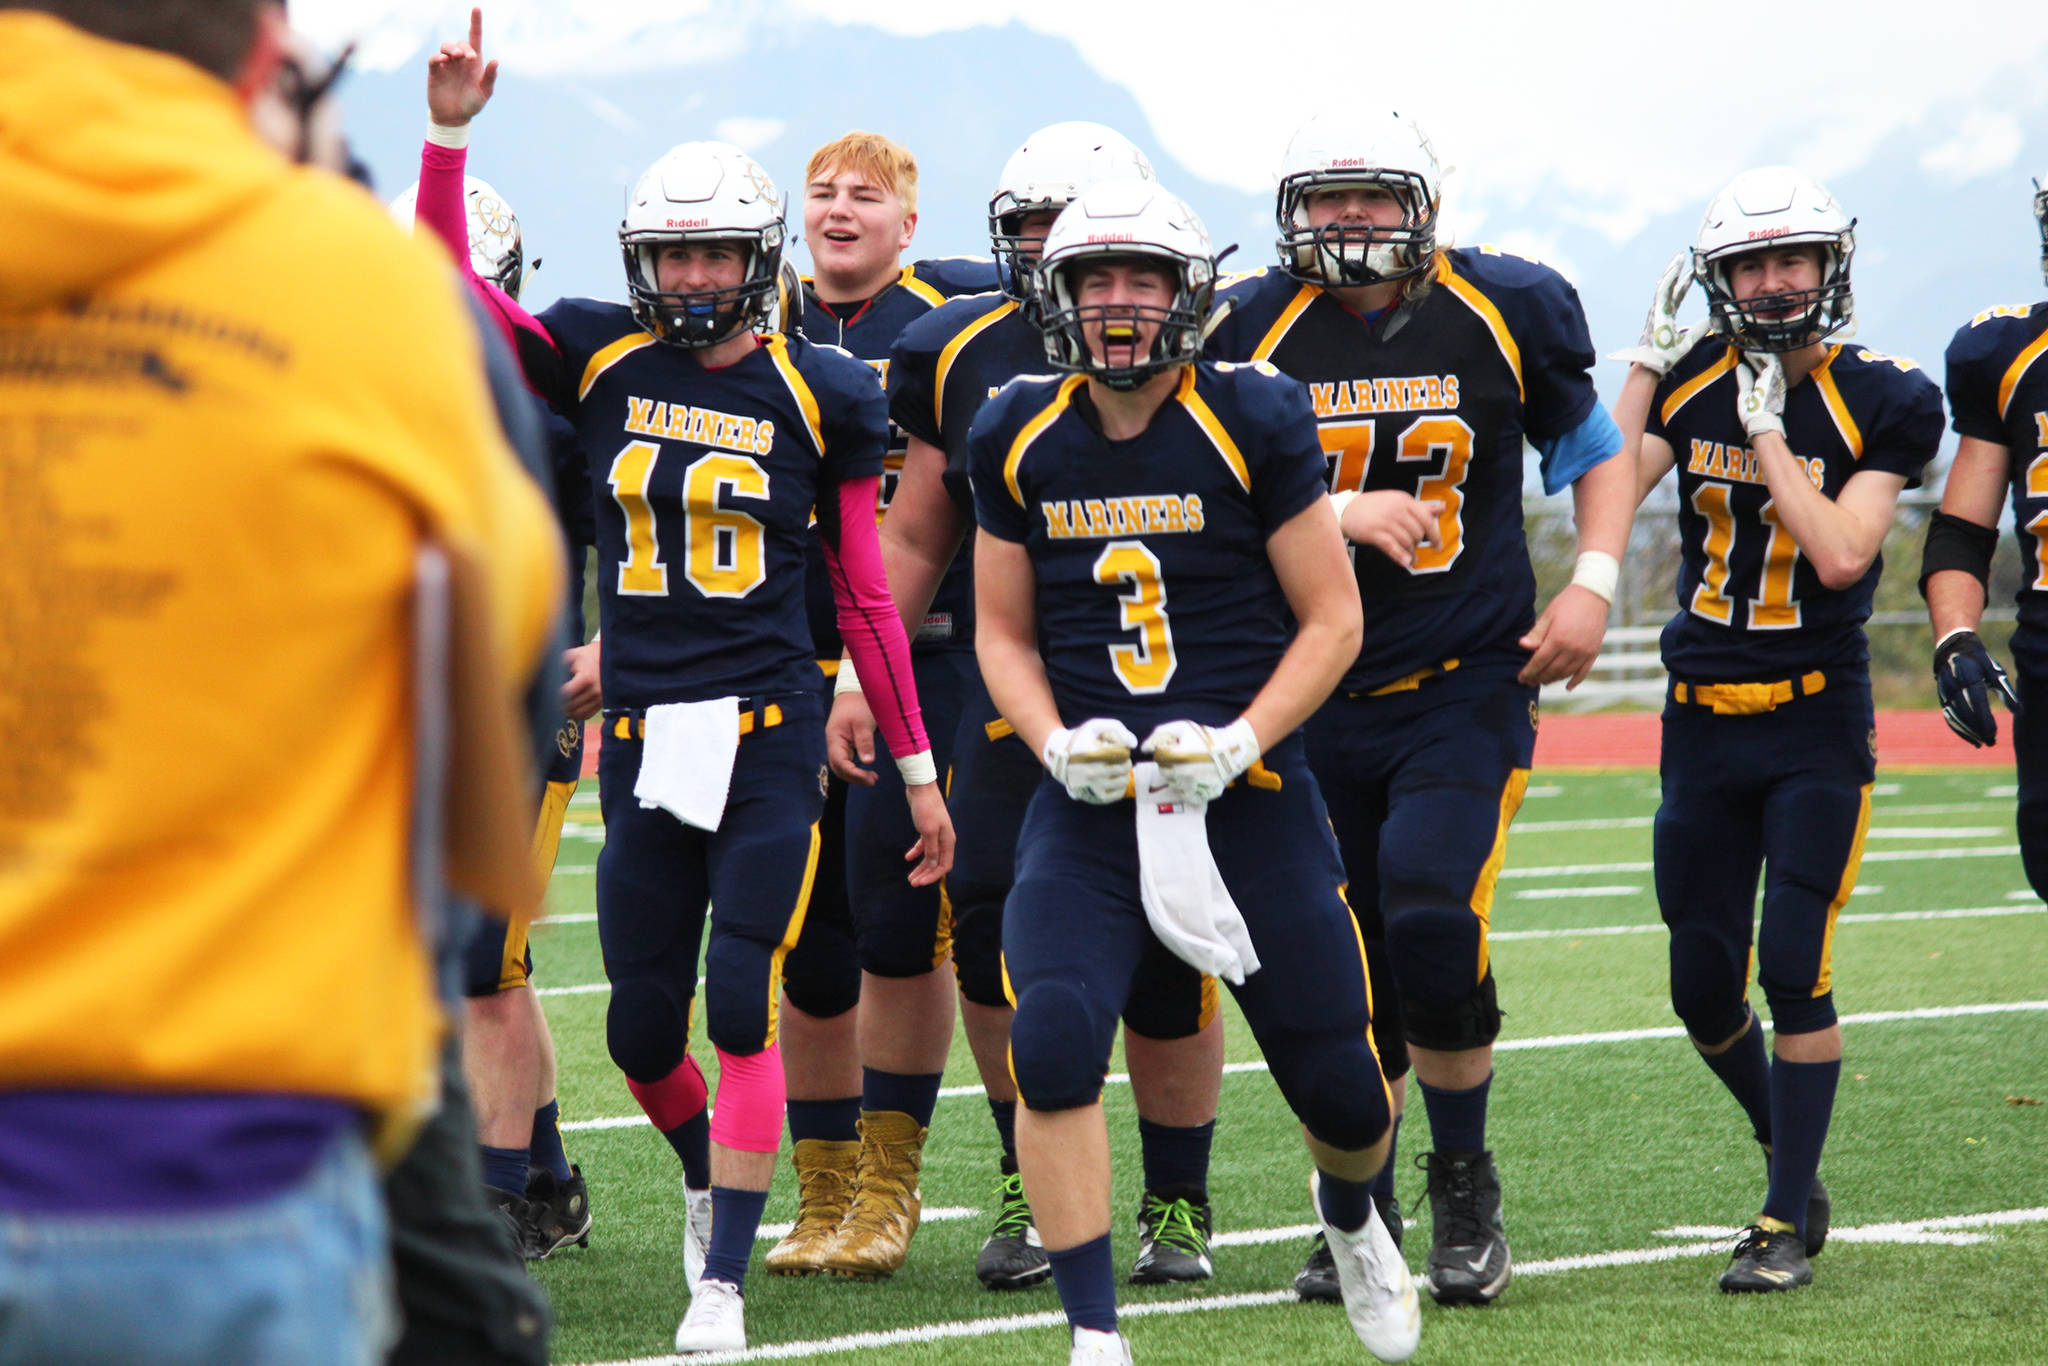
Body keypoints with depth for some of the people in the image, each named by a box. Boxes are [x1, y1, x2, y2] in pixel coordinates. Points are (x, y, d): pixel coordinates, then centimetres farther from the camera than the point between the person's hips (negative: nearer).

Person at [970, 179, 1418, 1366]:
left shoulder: (1255, 424, -6)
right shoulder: (1018, 440, 3)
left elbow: (1333, 621, -2)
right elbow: (1004, 632, 12)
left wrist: (1239, 744, -16)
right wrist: (1056, 743, -8)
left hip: (1250, 798, -1)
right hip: (1091, 805, 1)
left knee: (1338, 1082, 6)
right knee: (1053, 1044, -22)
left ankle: (1351, 1216, 44)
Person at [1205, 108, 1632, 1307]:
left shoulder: (1503, 315, 0)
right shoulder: (1254, 332, -1)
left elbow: (1595, 447, 14)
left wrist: (1593, 582, 0)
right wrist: (1337, 512, -17)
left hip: (1468, 684, -2)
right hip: (1318, 697, 2)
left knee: (1432, 916, -19)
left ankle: (1467, 1184, 1)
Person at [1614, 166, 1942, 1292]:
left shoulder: (1878, 403, -8)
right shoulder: (1693, 380, 1)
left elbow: (1839, 555, -19)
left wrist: (1768, 428, -18)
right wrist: (1648, 361, -10)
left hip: (1818, 722, -4)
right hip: (1704, 720, 4)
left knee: (1794, 969, -11)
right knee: (1704, 989, 7)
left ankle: (1790, 1221, -2)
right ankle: (1789, 1154, 32)